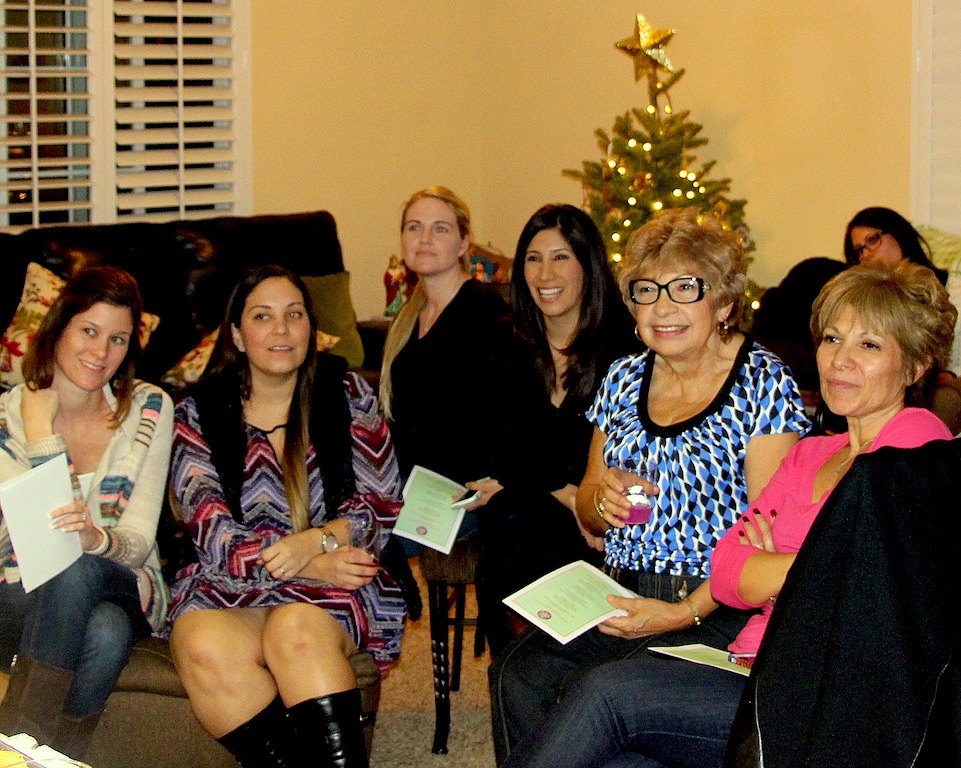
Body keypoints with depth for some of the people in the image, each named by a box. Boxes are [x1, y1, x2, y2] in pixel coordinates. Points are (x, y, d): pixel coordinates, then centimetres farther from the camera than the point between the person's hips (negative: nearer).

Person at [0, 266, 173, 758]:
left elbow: (138, 541, -9)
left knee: (76, 566, -38)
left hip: (121, 592, 1)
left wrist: (97, 538, -32)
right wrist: (41, 431, -20)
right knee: (103, 632, -37)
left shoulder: (149, 410, -1)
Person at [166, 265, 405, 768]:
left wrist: (314, 541, -15)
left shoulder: (346, 394, 11)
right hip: (229, 588, 1)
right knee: (203, 646, -34)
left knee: (297, 631, -36)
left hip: (333, 590, 0)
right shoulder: (200, 413, 8)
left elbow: (380, 504, 7)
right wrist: (314, 566, -14)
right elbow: (212, 533, -2)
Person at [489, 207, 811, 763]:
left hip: (719, 609, -5)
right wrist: (602, 498, -2)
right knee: (518, 674, -23)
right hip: (619, 593, 5)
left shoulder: (763, 383, -3)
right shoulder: (625, 379, 14)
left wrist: (688, 611, -20)